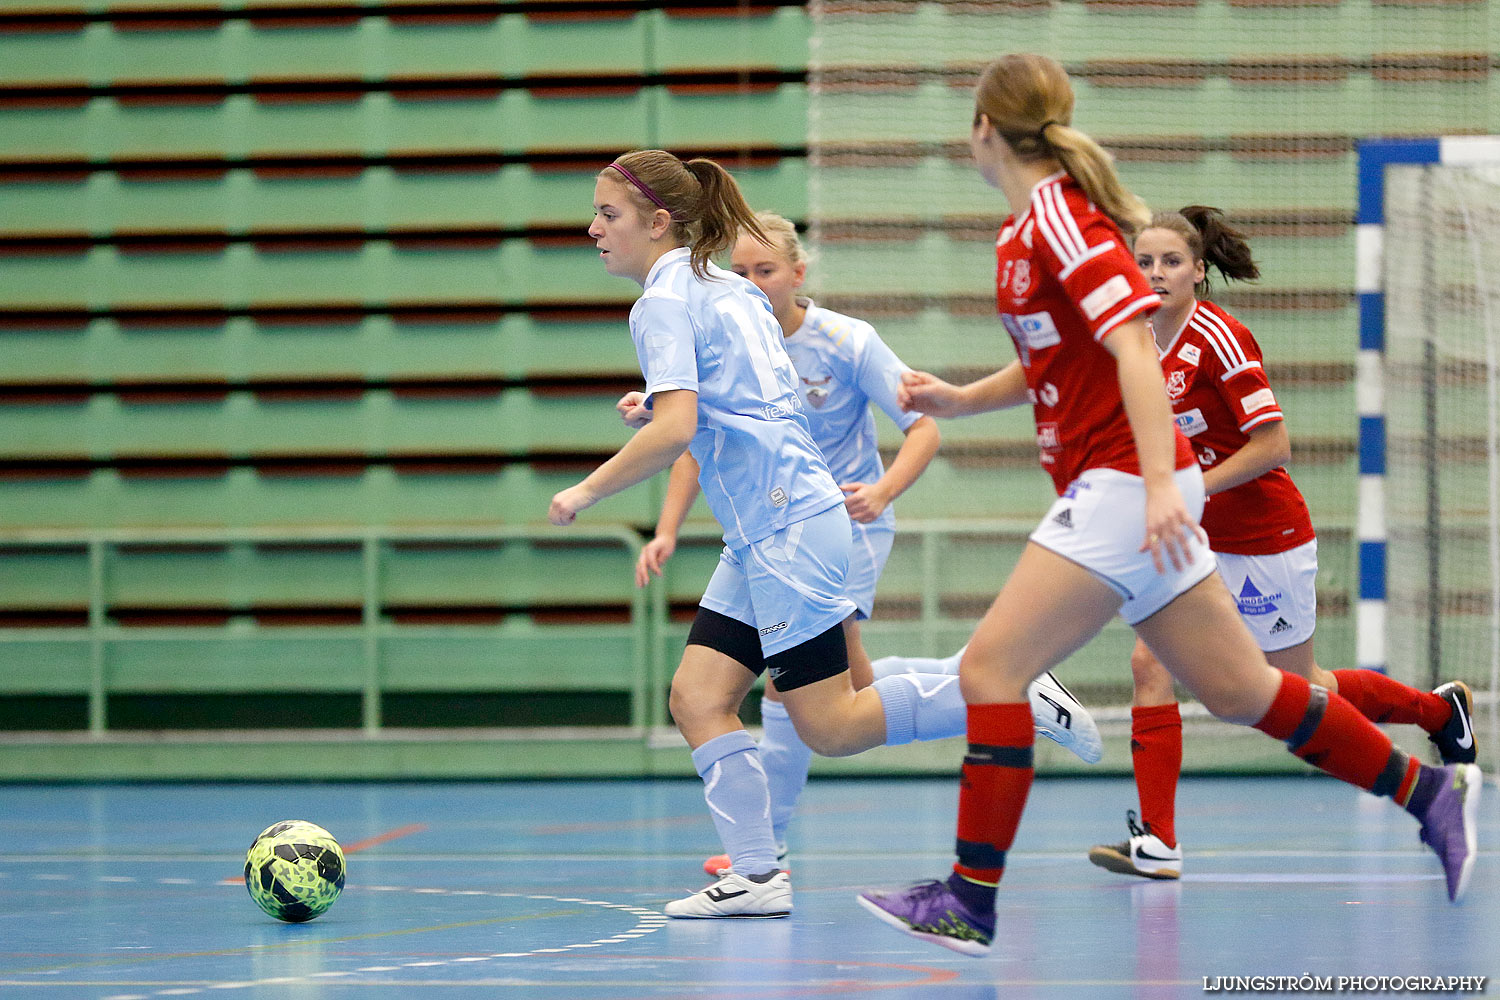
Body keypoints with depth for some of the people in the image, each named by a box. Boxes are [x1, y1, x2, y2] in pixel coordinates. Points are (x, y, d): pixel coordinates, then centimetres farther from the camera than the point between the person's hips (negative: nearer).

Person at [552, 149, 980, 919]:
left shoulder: (664, 303, -12)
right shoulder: (727, 289, 16)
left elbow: (675, 430, -23)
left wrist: (586, 491, -13)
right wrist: (668, 401, 22)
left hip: (788, 526, -10)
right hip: (763, 535, 10)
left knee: (828, 726, -6)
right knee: (697, 699, 3)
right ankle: (756, 876, -1)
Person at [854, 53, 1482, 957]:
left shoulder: (1059, 216, -12)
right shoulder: (1026, 230, 16)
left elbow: (1134, 346, -20)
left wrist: (1161, 482, -26)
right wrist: (958, 399, 17)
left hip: (1122, 484, -9)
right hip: (1116, 489, 9)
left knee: (992, 669, -12)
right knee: (1238, 690, 12)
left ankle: (970, 902, -11)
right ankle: (1433, 792, 21)